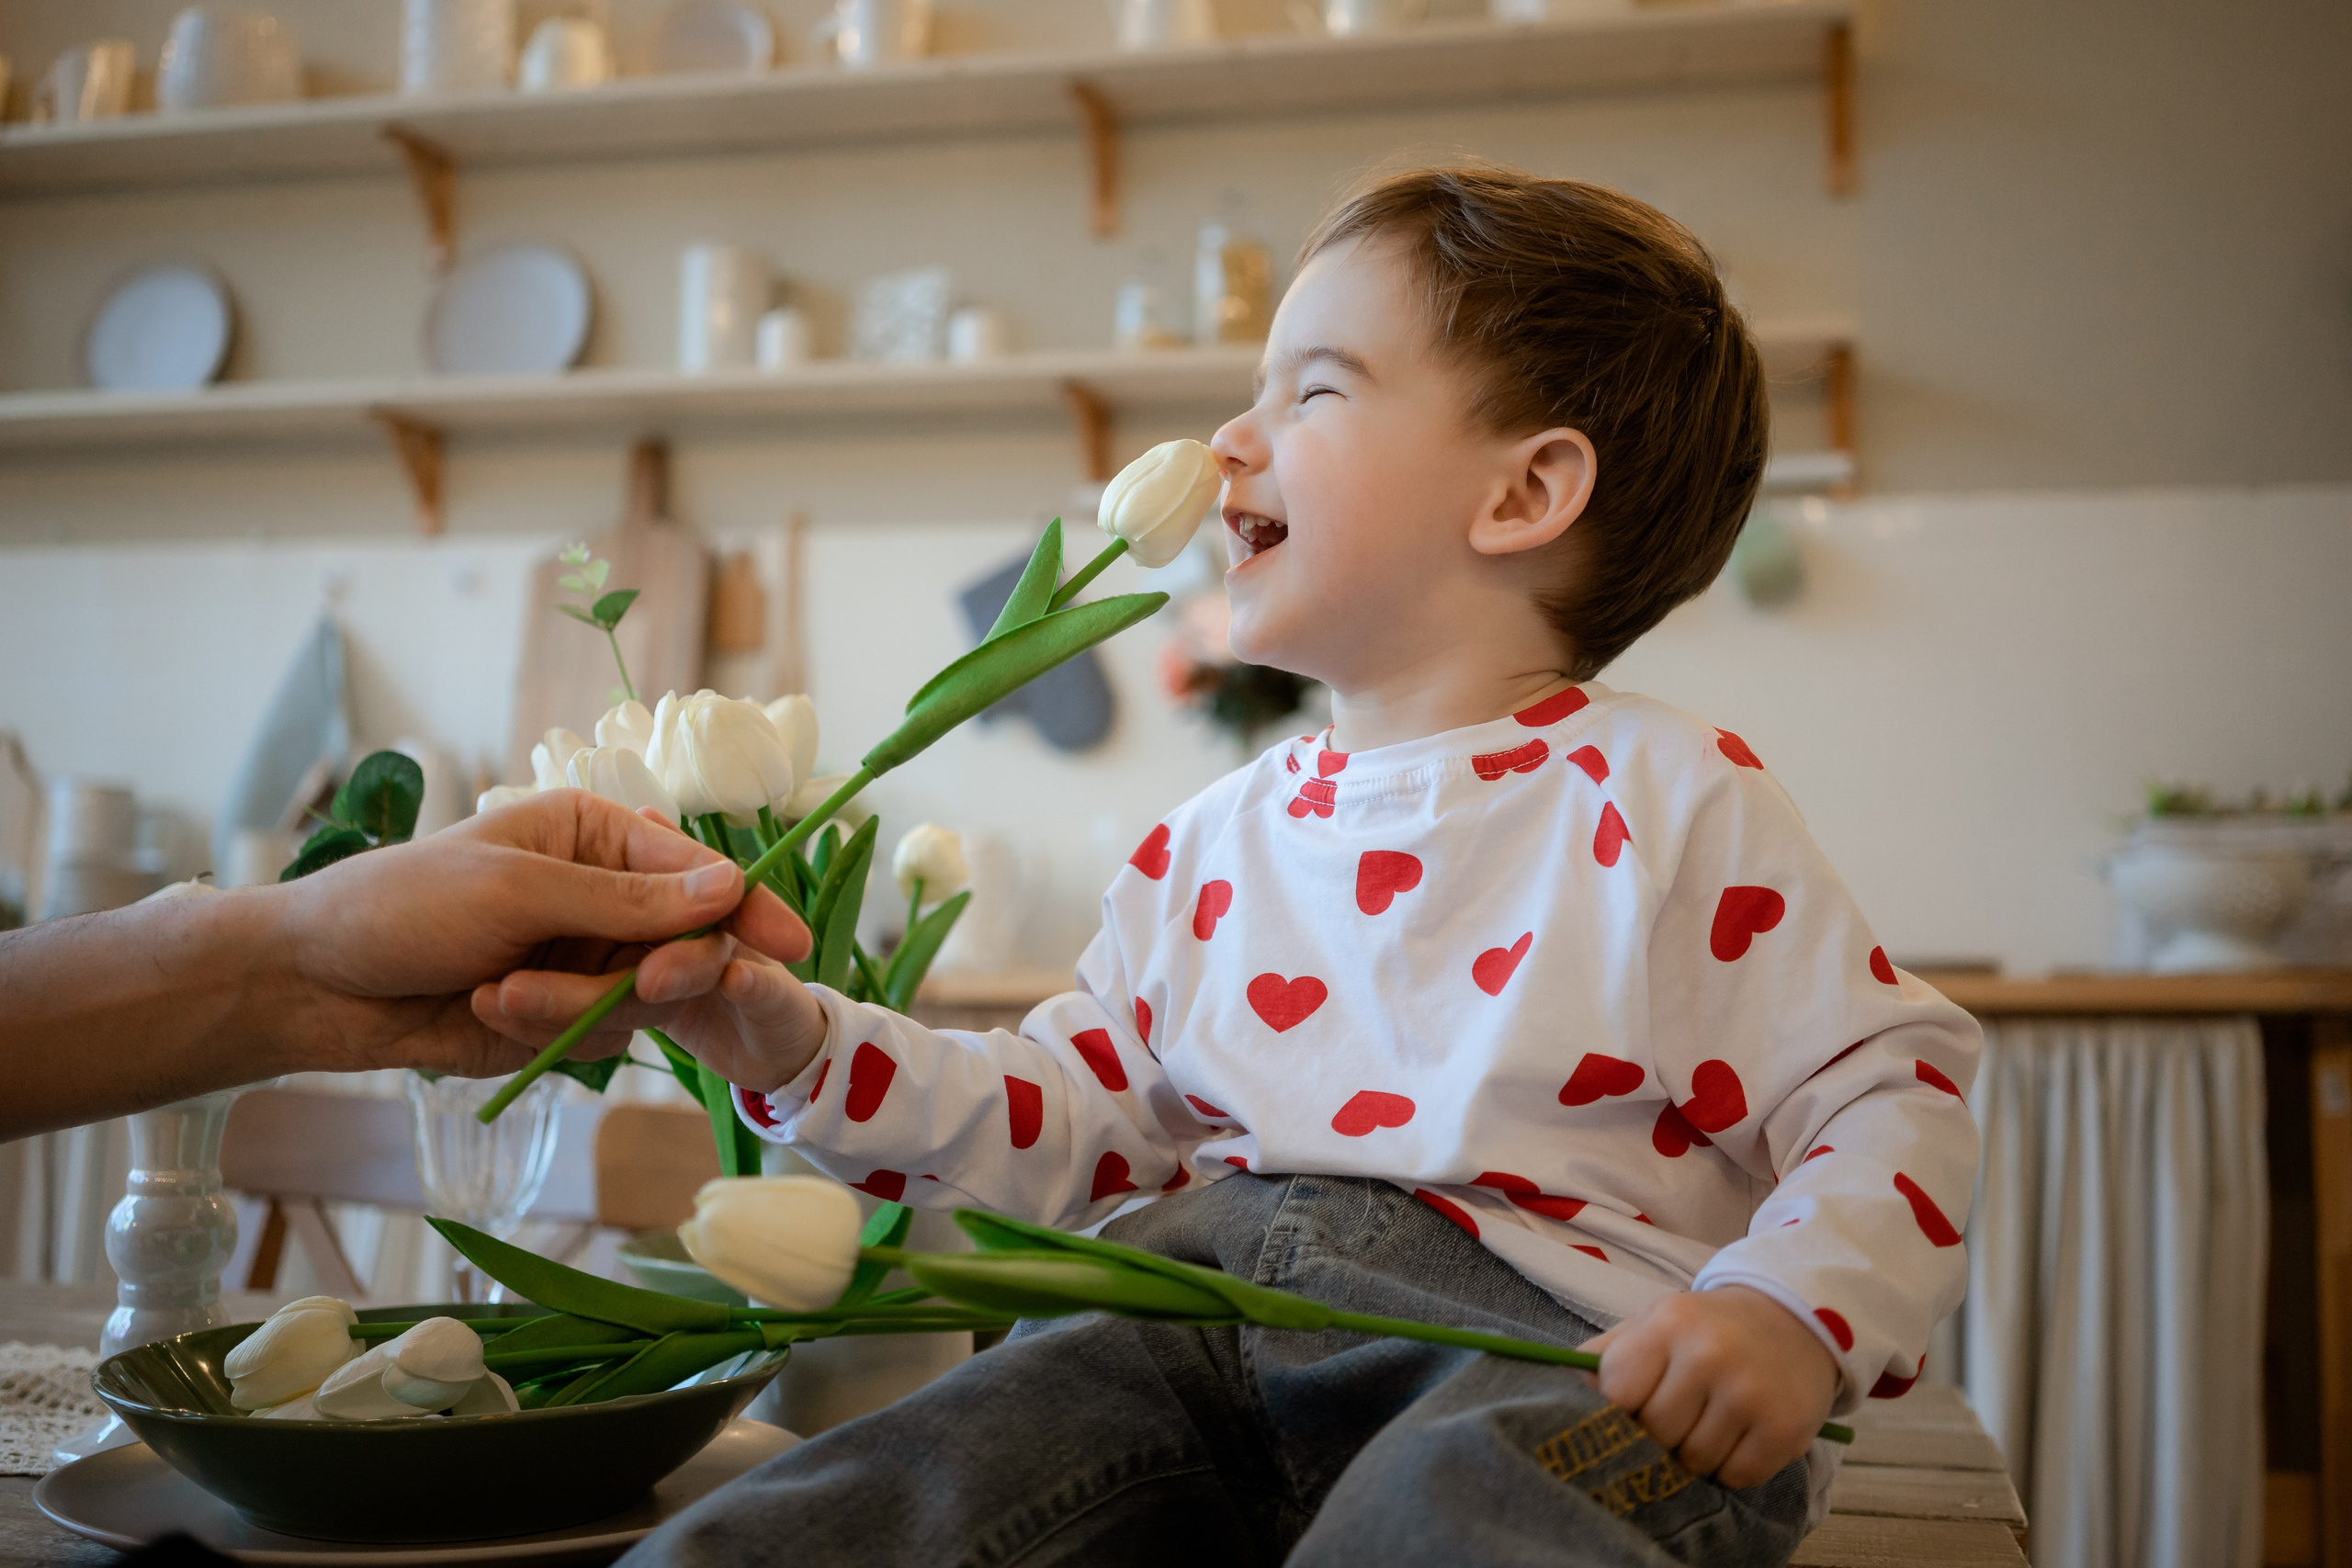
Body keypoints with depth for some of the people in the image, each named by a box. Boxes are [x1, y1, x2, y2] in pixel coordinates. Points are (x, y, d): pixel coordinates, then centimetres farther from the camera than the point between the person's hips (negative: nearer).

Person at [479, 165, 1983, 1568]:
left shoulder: (1665, 800, 3)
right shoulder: (1219, 839, 19)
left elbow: (1897, 1094, 3)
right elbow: (1072, 1123, 20)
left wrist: (1791, 1312, -17)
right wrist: (795, 1044, 9)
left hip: (1532, 1323, -3)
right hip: (1203, 1289, 4)